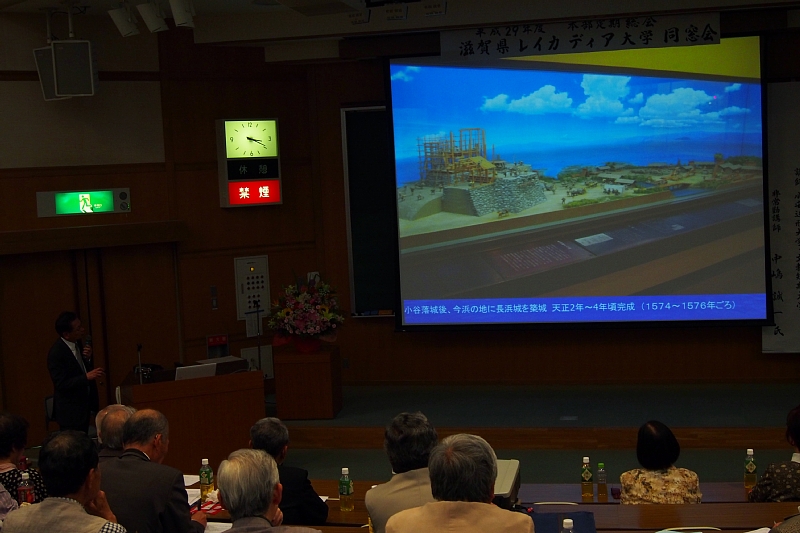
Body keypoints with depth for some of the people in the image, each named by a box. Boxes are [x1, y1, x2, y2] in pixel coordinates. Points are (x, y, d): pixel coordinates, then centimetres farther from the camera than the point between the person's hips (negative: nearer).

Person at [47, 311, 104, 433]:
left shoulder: (77, 344, 3)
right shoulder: (56, 353, -21)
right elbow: (61, 384, -22)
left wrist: (88, 358, -8)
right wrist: (86, 377, -30)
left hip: (84, 406, 8)